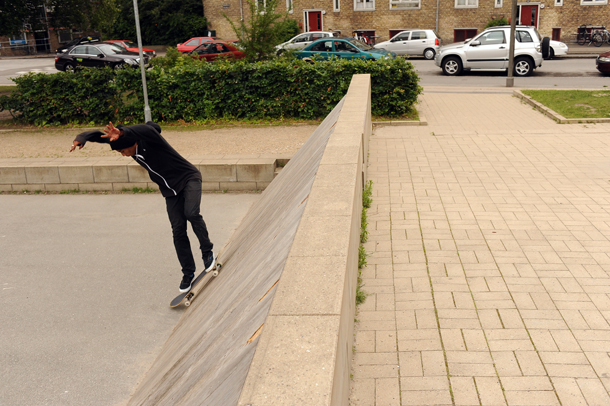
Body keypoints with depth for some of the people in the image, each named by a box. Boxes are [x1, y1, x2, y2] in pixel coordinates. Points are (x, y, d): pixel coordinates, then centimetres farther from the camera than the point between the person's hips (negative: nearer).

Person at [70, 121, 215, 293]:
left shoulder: (149, 137, -23)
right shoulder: (128, 141, -3)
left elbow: (144, 129, -47)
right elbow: (101, 135, -2)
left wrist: (121, 133, -65)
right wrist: (81, 138, -21)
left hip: (188, 178, -7)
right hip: (170, 191, 7)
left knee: (191, 213, -31)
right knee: (178, 230, 2)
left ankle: (207, 252, -11)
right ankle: (188, 272, 12)